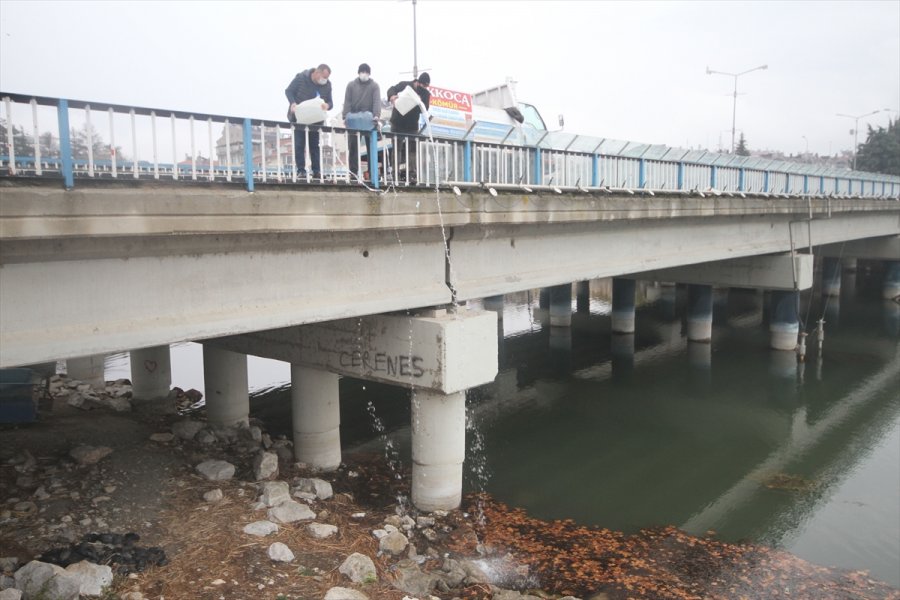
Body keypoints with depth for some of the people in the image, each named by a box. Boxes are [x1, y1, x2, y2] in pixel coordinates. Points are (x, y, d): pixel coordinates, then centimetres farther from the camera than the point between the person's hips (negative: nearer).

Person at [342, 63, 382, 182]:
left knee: (371, 147, 2)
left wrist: (376, 116, -28)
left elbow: (377, 101, -12)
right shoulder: (351, 85, 6)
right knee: (353, 147, 1)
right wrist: (345, 117, -16)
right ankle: (353, 172, 5)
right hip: (353, 121, 1)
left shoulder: (374, 86, 2)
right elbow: (347, 102, -1)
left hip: (369, 120, -1)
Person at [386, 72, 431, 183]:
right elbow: (392, 89, -11)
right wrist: (392, 95, -35)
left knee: (412, 149, -6)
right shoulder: (404, 85, -3)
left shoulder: (426, 94, 2)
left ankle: (412, 175, -9)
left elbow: (424, 109, -6)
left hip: (412, 126, 1)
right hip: (397, 123, -1)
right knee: (396, 149, 1)